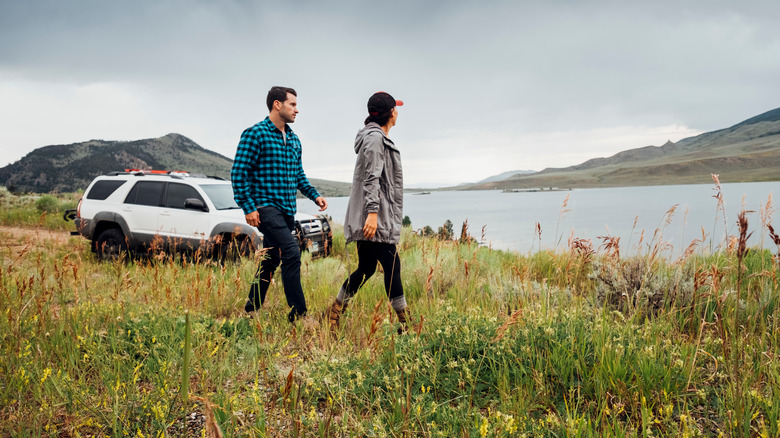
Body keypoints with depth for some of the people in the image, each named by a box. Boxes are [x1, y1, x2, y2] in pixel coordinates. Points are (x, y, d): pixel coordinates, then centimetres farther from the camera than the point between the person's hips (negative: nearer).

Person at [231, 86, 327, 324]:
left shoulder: (293, 139, 17)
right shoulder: (255, 134, -6)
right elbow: (239, 172, -9)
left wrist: (314, 195, 10)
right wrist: (248, 207, -15)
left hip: (287, 209, 8)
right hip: (266, 207, -8)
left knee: (271, 260, 12)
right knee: (292, 253, -20)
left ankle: (251, 311, 26)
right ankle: (298, 314, -15)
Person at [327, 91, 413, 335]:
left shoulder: (377, 138, 22)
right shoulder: (374, 138, -10)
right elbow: (371, 178, -19)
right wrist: (372, 212, -24)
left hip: (378, 215, 11)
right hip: (374, 217, -11)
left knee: (366, 268, 12)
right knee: (392, 265, -8)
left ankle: (334, 312, 18)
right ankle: (406, 323, -3)